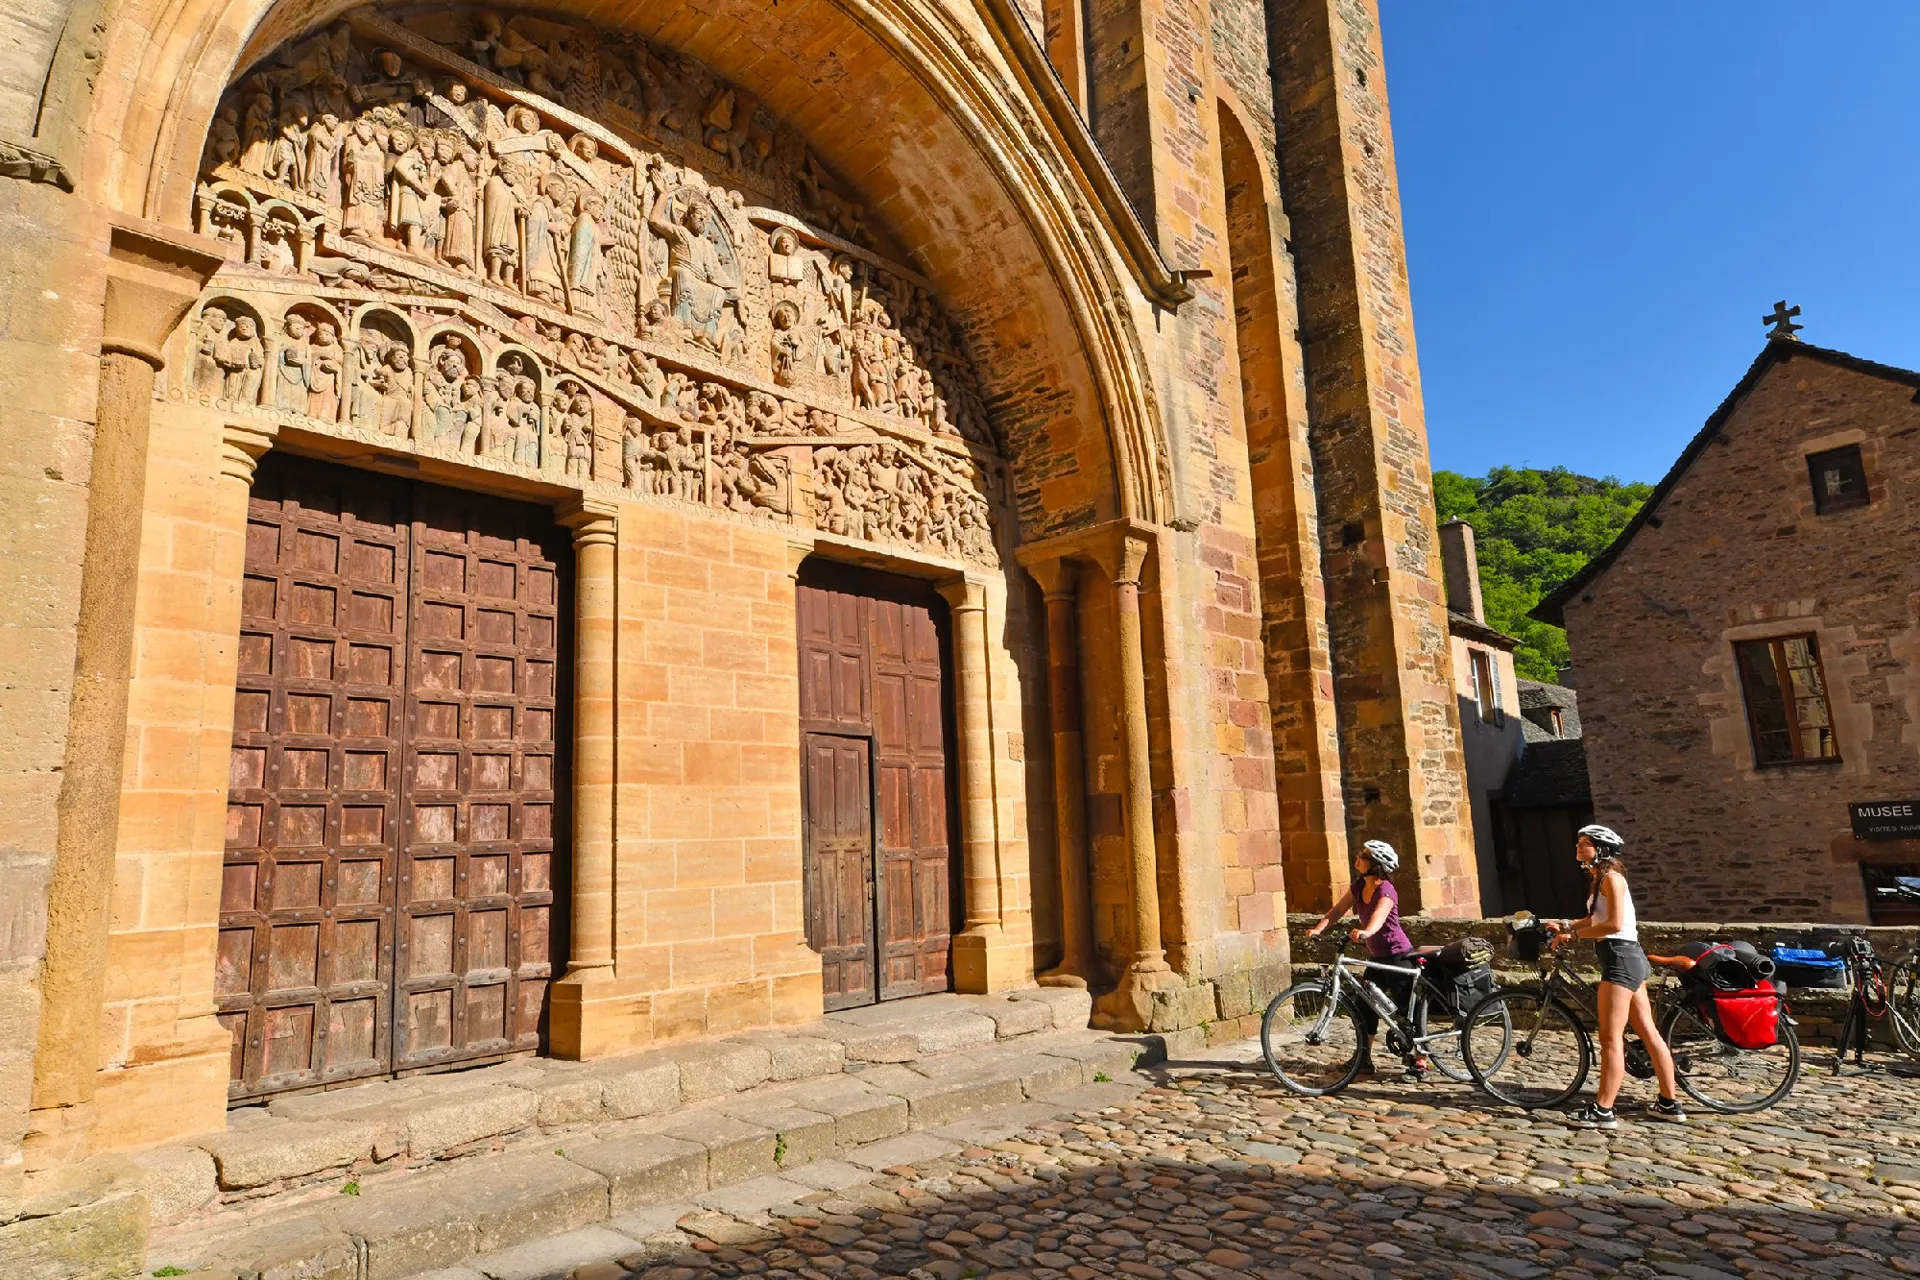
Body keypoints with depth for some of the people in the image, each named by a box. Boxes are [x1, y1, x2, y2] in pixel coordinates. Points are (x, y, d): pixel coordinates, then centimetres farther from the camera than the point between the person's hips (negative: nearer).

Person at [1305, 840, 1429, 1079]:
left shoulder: (1386, 890, -21)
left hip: (1398, 956, -8)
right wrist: (1318, 929, -17)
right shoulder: (1359, 886, 2)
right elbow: (1337, 910, -2)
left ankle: (1420, 1061, 11)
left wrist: (1365, 932, -59)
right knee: (1362, 1005, 7)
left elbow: (1378, 916, -40)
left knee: (1406, 1007, -2)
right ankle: (1364, 1059, 16)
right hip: (1377, 956, 8)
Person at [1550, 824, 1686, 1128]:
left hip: (1621, 958, -10)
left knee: (1611, 1038, -8)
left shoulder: (1611, 877, -14)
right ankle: (1670, 1103, 25)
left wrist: (1574, 934, -18)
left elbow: (1614, 923, -22)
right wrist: (1566, 927, 10)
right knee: (1648, 1032, 16)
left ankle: (1602, 1111, -6)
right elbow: (1596, 918, 21)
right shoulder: (1600, 878, 14)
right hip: (1630, 959, 10)